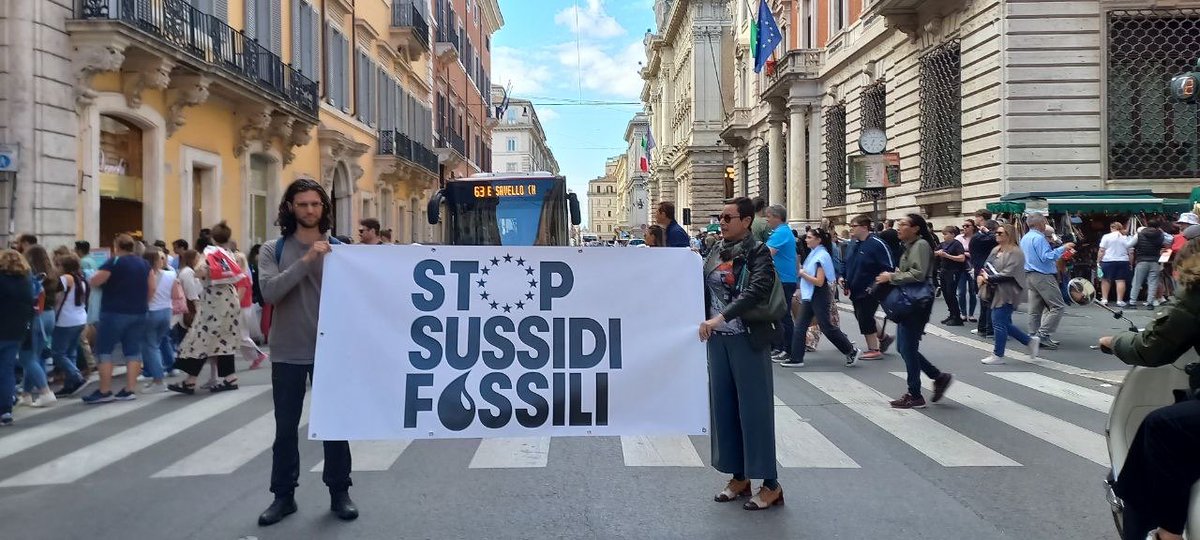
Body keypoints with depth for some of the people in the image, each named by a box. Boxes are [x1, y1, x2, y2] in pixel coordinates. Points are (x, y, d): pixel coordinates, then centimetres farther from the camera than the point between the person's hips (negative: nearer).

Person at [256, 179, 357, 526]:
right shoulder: (273, 250, 0)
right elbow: (270, 292, -17)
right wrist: (307, 260, -24)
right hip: (287, 352, 0)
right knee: (285, 427, 9)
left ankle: (339, 493, 19)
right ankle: (283, 495, 21)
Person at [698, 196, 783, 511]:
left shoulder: (757, 252, -7)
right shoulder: (716, 252, 9)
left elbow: (757, 290, -21)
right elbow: (706, 290, 13)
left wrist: (721, 317, -27)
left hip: (747, 339, -6)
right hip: (717, 339, 6)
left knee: (754, 408, -2)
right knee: (723, 406, 10)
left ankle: (770, 485, 8)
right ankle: (739, 477, 22)